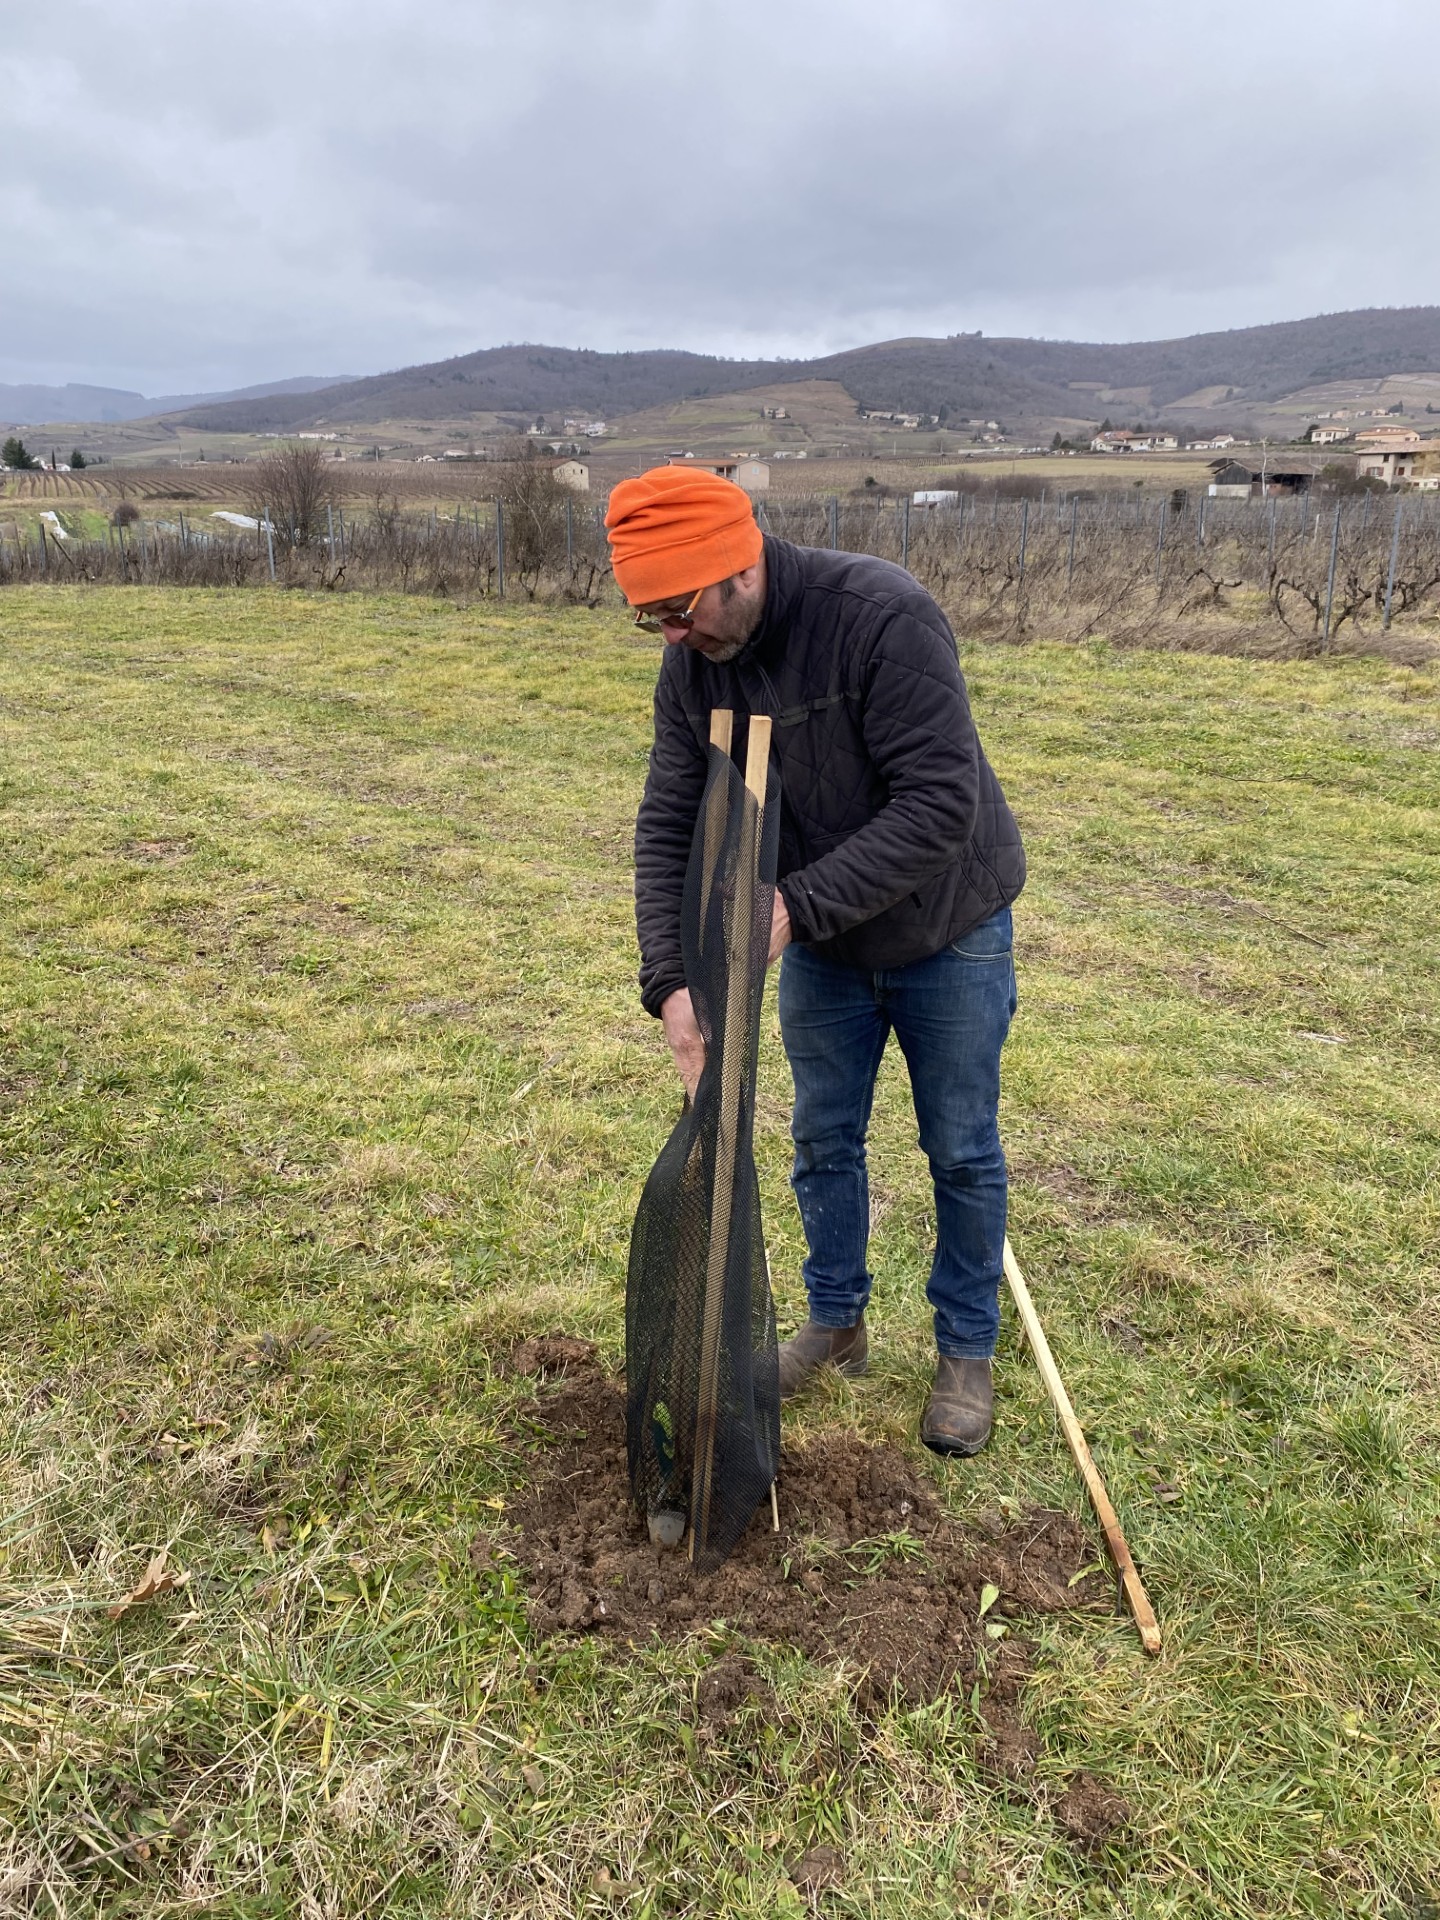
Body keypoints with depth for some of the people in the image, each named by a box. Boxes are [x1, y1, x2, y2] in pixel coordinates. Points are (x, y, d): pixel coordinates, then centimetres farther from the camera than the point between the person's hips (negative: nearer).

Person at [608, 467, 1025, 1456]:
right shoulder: (691, 666, -11)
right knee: (824, 1141, 15)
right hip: (819, 944, 5)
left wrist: (799, 904, -35)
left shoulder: (884, 614, -30)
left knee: (961, 1151, 9)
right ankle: (837, 1322, 37)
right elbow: (670, 826, -9)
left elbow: (941, 805, -33)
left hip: (946, 934, -5)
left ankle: (968, 1350, 29)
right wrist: (671, 979, -22)